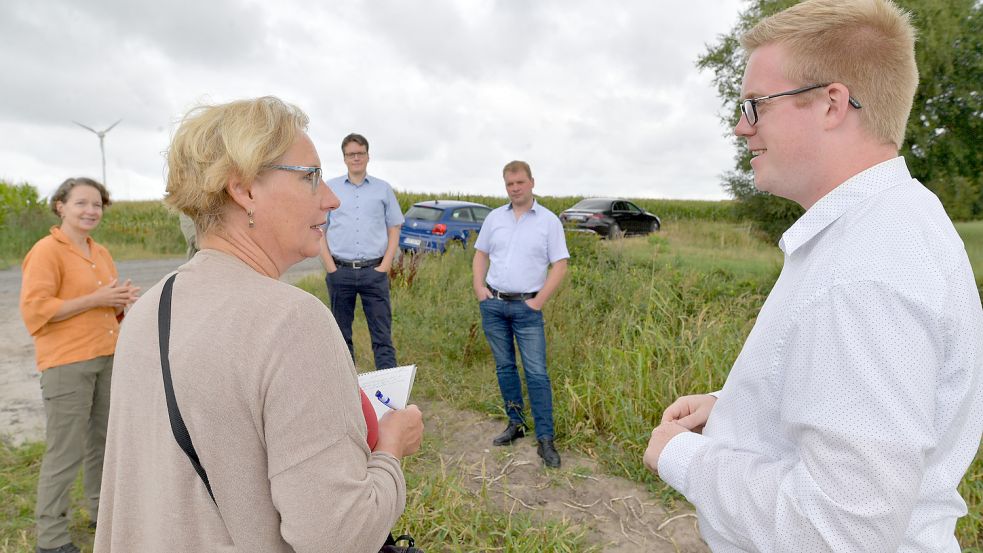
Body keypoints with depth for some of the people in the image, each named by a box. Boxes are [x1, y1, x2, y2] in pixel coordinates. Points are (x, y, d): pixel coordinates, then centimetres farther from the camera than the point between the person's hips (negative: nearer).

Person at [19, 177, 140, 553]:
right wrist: (95, 299, -19)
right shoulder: (47, 250, -9)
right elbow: (34, 310, -16)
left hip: (106, 357, 8)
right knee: (64, 452, -1)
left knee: (102, 439, 18)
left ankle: (101, 509, 35)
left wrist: (123, 299, 1)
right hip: (66, 363, -7)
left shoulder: (100, 253, 14)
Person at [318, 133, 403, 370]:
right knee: (341, 334, 10)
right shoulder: (329, 188, 9)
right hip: (340, 271, 1)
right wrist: (331, 268, -3)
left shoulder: (383, 189, 9)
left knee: (382, 335, -2)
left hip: (374, 271, -1)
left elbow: (394, 230, 8)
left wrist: (384, 267, -3)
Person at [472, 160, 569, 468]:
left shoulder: (549, 221, -2)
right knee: (504, 367, 12)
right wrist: (478, 287, 0)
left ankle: (545, 439, 3)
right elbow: (481, 254, 14)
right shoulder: (494, 217, 8)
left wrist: (540, 300, -11)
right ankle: (516, 424, 28)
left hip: (526, 307, -4)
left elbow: (560, 265, -5)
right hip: (492, 304, 4)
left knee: (536, 373, -5)